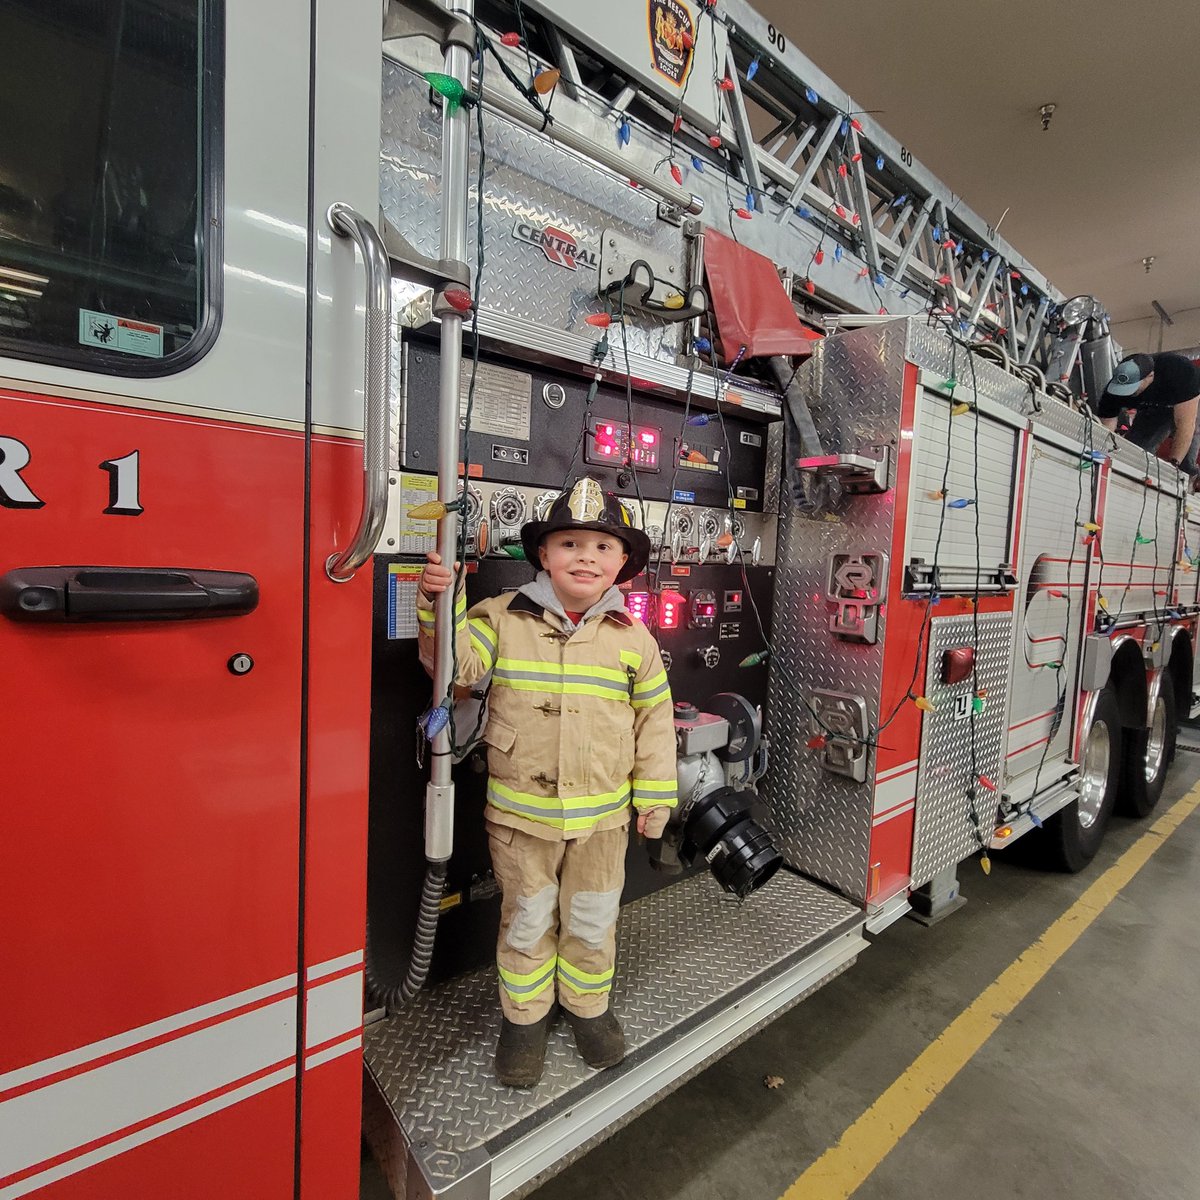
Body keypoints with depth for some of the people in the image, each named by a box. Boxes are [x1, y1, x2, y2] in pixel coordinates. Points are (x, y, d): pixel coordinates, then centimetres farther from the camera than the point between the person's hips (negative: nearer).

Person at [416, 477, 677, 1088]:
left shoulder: (631, 637, -4)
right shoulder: (504, 618, -7)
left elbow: (655, 718, 2)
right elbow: (457, 661, -17)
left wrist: (654, 795, 4)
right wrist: (438, 606, -33)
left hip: (601, 814, 2)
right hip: (520, 812, -1)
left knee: (591, 920, 21)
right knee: (527, 920, 18)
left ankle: (588, 1003, 48)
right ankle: (525, 1013, 43)